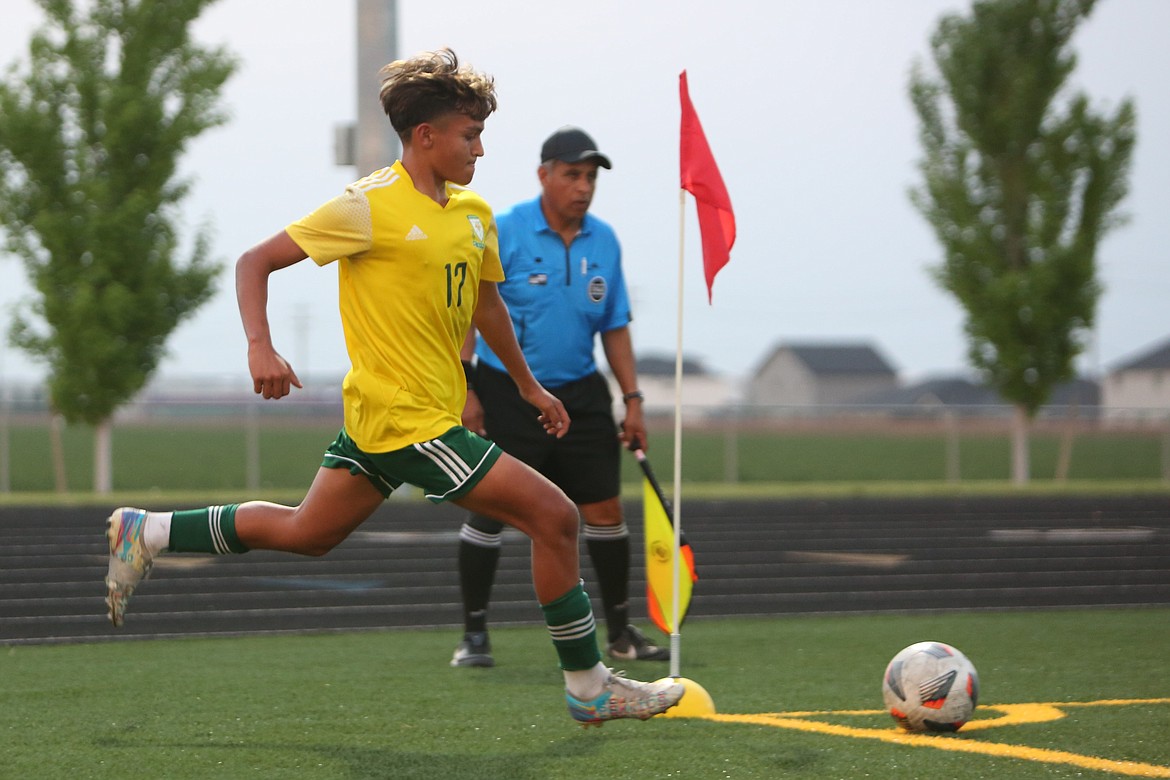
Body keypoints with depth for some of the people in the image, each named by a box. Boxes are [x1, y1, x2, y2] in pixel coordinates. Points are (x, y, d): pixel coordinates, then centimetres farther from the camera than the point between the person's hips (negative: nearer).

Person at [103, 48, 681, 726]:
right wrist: (261, 348, -25)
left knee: (306, 533, 20)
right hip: (407, 420, -9)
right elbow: (255, 262, -10)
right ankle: (590, 689, 3)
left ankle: (146, 534, 29)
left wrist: (529, 386, 33)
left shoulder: (474, 213, 9)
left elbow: (486, 303, 27)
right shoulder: (370, 206, -15)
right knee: (554, 516, -9)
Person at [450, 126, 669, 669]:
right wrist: (463, 389, -14)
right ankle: (474, 635, 6)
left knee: (605, 510, 3)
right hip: (507, 394, -4)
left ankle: (620, 633, 14)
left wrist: (632, 400, 8)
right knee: (490, 511, -5)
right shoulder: (501, 232, -9)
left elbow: (614, 326, 13)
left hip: (580, 395, 4)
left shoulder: (604, 242, 6)